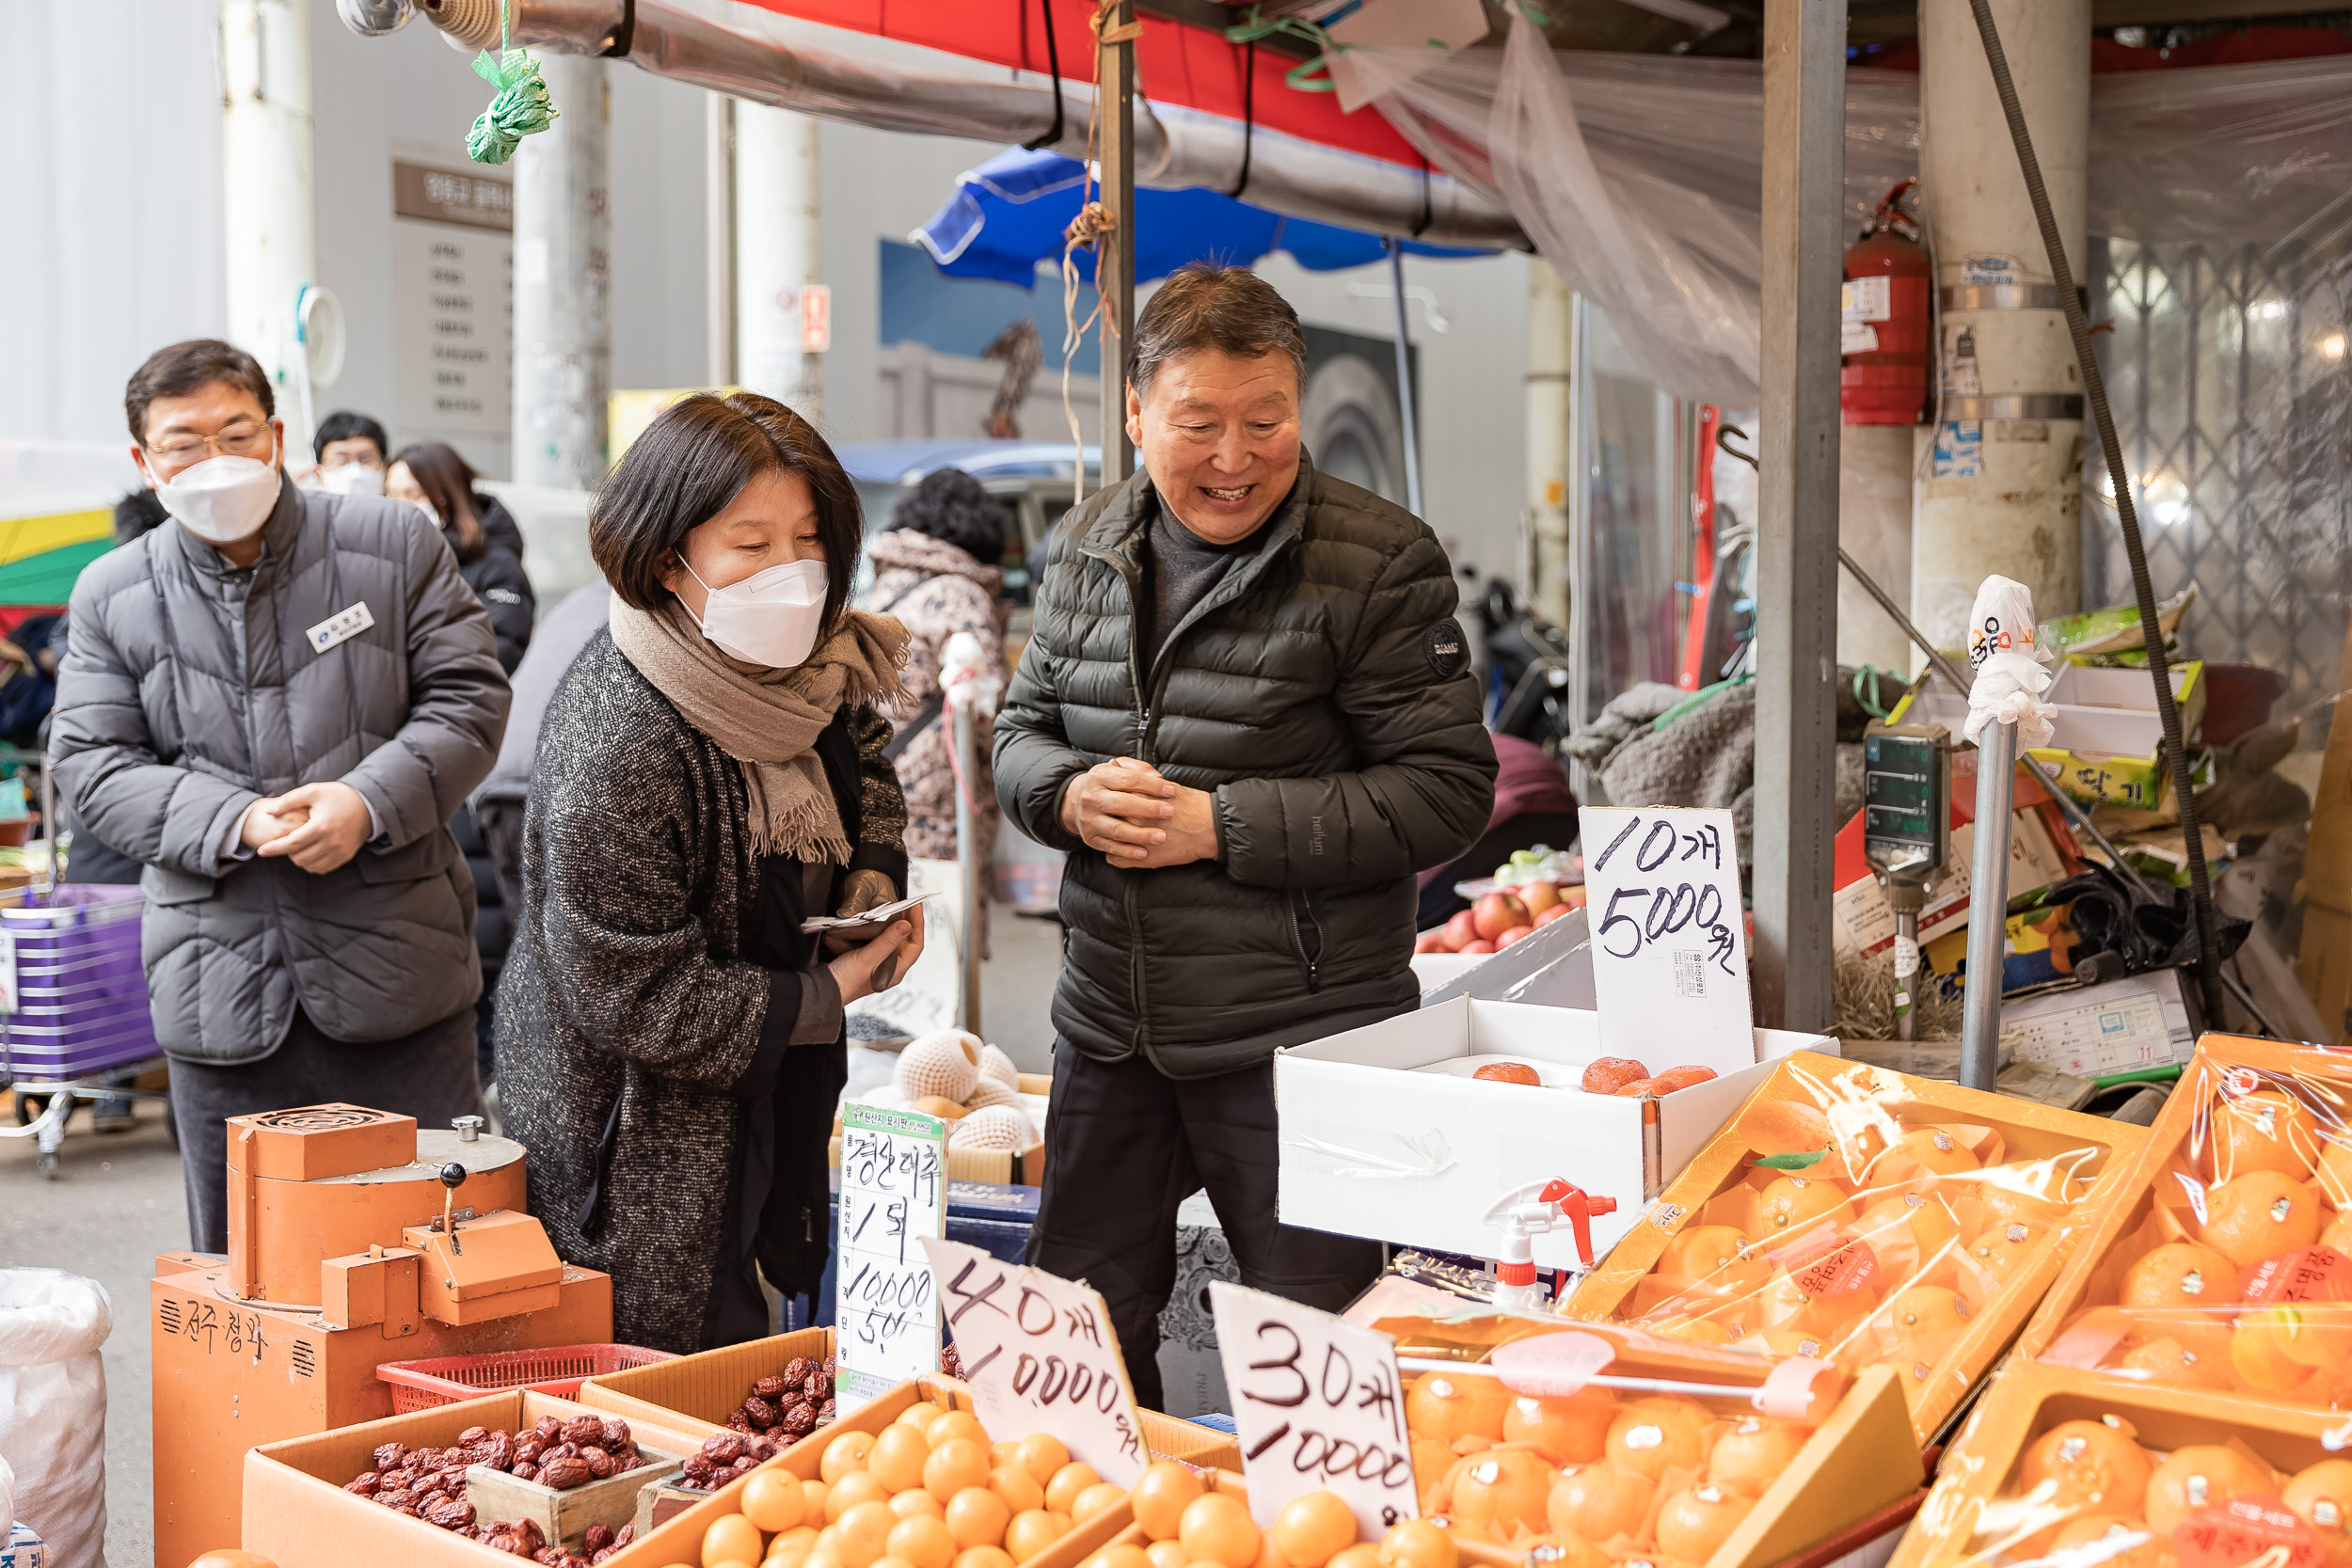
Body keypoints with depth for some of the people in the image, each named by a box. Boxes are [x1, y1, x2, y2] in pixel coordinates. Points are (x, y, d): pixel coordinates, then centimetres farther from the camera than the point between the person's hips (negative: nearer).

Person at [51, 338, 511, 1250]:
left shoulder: (394, 546, 1)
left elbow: (467, 700, 0)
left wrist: (370, 802, -17)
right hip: (219, 990, 2)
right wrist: (233, 823, -14)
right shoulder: (111, 595, 7)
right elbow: (91, 765, 3)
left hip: (395, 968, -2)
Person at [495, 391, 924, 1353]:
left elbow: (864, 769, 20)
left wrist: (874, 878, -1)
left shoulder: (805, 669, -3)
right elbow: (635, 998, -24)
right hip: (634, 1162, -8)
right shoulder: (615, 749, -29)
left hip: (761, 1110, 8)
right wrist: (828, 993, -18)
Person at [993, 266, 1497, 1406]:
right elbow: (1021, 730, 15)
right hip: (1109, 1031, 6)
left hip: (1300, 1042, -5)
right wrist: (1072, 797, -9)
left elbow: (1447, 790, -15)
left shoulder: (1377, 564, -12)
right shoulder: (1087, 550, 7)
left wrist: (1222, 826, -19)